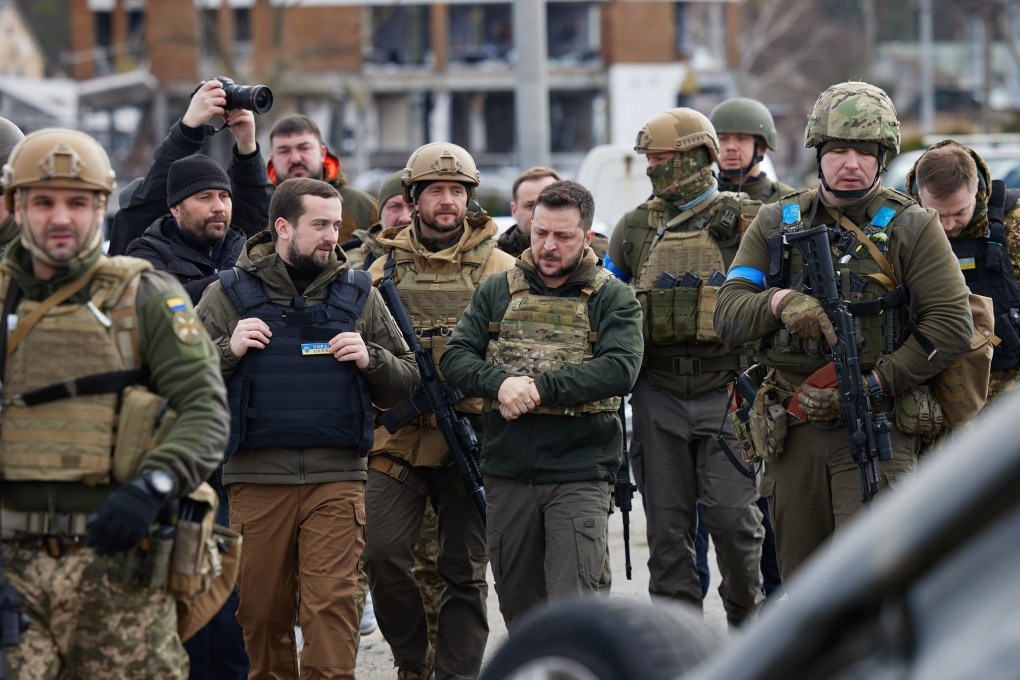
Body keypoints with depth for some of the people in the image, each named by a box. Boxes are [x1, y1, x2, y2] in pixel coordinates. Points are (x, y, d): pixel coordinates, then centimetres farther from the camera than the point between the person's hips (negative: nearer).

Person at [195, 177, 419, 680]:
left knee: (332, 608, -9)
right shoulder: (229, 294, 5)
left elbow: (405, 381, 15)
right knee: (262, 612, 7)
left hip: (336, 477, 0)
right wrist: (229, 350, -12)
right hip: (257, 479, 0)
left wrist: (369, 359, -5)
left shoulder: (358, 294, 11)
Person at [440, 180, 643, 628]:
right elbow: (455, 358, 4)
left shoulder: (613, 299, 2)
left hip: (579, 473, -4)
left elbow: (621, 369, -13)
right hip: (508, 473, 4)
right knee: (518, 602, 14)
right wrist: (500, 383, -18)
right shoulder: (498, 292, 12)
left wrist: (540, 388, -19)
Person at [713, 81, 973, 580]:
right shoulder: (776, 224, 10)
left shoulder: (911, 228, 1)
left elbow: (951, 324, -7)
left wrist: (874, 387, -15)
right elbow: (727, 315, 3)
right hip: (793, 433, 4)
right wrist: (780, 302, -19)